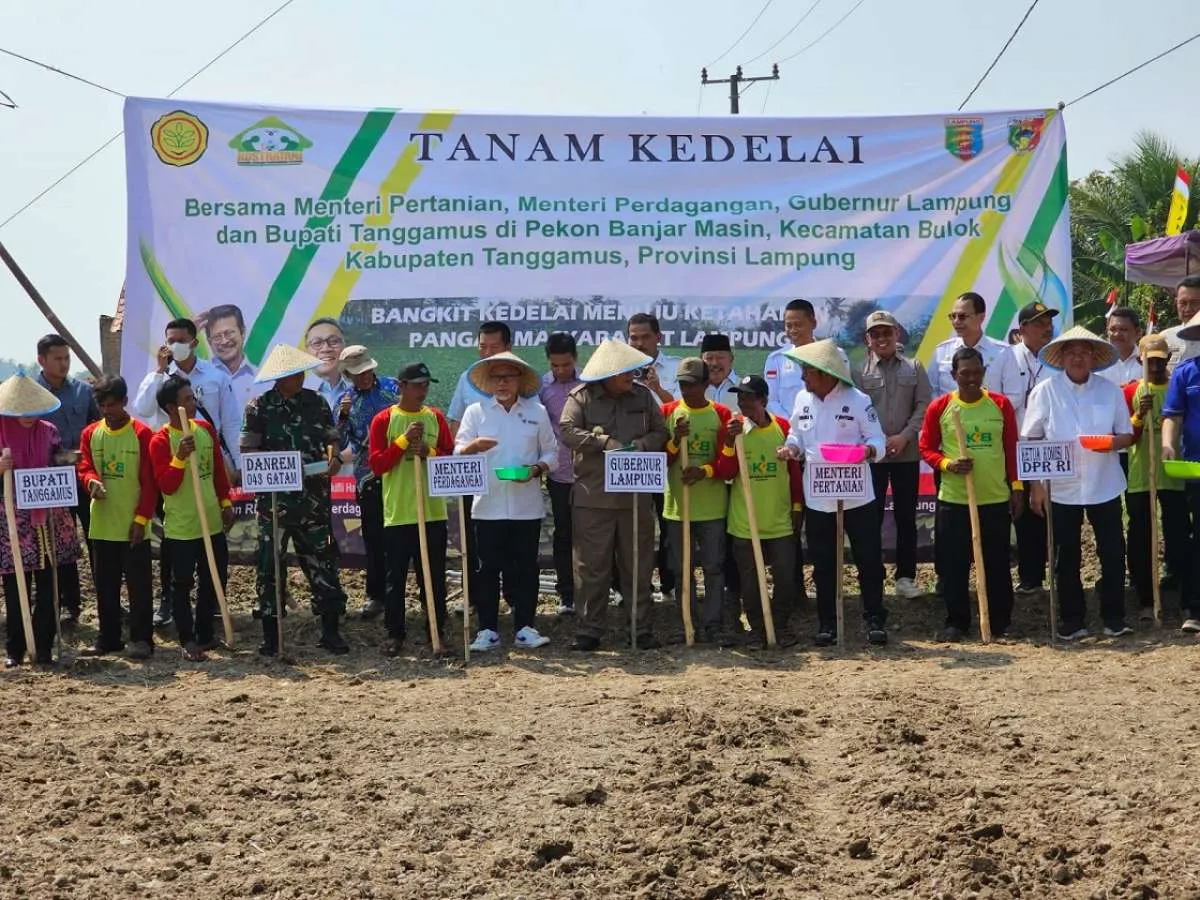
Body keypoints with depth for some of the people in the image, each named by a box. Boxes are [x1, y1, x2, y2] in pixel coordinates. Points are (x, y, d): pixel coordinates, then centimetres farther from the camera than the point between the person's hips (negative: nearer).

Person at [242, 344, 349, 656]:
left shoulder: (317, 402, 7)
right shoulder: (260, 407, -2)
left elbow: (331, 438, 12)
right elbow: (249, 451, -4)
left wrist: (334, 458, -9)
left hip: (315, 495, 2)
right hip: (275, 498, -2)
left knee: (323, 560, 4)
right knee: (270, 563, 1)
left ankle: (330, 631, 13)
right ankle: (270, 636, 10)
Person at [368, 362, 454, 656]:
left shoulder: (436, 417, 8)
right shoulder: (383, 420, -1)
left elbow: (451, 458, 6)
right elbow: (377, 464, -7)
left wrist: (428, 451, -12)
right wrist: (404, 440, -16)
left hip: (433, 511, 3)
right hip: (398, 513, -3)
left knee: (434, 576, 7)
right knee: (396, 577, 3)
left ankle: (437, 631, 15)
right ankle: (394, 634, 11)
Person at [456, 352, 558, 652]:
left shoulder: (537, 412, 9)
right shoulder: (476, 412, 7)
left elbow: (551, 452, 10)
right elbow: (458, 453, 1)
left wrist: (536, 469, -10)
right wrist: (472, 446, -21)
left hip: (527, 506, 1)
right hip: (488, 506, 0)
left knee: (525, 568, 4)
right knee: (487, 570, 1)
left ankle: (524, 628, 11)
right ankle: (488, 630, 7)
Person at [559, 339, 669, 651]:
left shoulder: (643, 396, 8)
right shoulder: (581, 397, -2)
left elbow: (660, 432, 8)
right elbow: (567, 431, -15)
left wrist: (641, 445, -12)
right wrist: (605, 441, -23)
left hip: (635, 494, 3)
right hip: (592, 496, -3)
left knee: (637, 564, 8)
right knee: (591, 565, 2)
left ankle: (642, 628, 16)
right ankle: (590, 628, 10)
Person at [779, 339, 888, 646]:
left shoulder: (858, 401, -9)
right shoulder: (802, 399, 5)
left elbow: (877, 438, -6)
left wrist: (870, 450, -27)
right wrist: (792, 447, -7)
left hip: (856, 496, -4)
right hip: (817, 498, 4)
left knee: (869, 561, 2)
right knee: (823, 565, 9)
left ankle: (875, 620, 13)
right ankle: (827, 624, 18)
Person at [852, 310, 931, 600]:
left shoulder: (914, 368, 6)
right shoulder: (859, 371, 1)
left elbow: (924, 406, 0)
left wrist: (905, 436, -11)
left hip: (907, 454, 1)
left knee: (906, 516, 6)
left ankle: (905, 576, 14)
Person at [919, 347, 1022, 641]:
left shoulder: (1001, 404, 2)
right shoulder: (939, 407, -2)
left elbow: (1012, 448, 7)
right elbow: (926, 448, 3)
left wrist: (1017, 487, 4)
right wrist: (948, 465, -16)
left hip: (996, 499, 1)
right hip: (953, 500, -1)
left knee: (997, 565, 7)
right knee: (954, 566, 3)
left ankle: (1000, 622, 19)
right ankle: (957, 622, 13)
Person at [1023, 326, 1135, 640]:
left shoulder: (1111, 391, 4)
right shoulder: (1045, 391, -1)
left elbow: (1127, 435, 8)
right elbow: (1031, 441, 0)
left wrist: (1113, 442, -16)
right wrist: (1036, 486, -5)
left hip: (1104, 486, 1)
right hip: (1060, 488, -1)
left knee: (1113, 553, 2)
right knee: (1066, 557, 6)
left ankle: (1114, 618, 14)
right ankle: (1071, 621, 16)